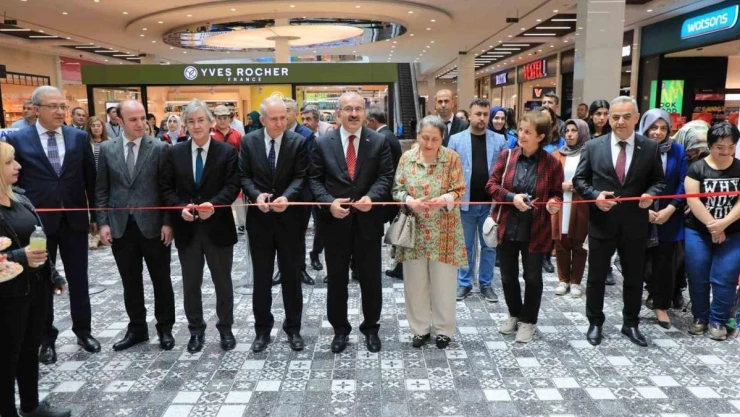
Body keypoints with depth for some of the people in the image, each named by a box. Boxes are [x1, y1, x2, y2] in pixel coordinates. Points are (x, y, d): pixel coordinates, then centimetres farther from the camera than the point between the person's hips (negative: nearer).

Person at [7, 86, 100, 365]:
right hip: (37, 222, -1)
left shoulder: (79, 137, 2)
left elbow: (91, 179, 6)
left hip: (74, 220, 2)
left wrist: (95, 216, 7)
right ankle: (46, 338, 27)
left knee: (79, 280, 12)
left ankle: (83, 330, 28)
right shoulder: (17, 139, -4)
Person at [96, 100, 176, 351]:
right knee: (130, 282, 13)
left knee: (161, 280, 8)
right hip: (120, 226, 3)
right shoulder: (106, 149, 5)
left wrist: (167, 222, -9)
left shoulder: (160, 148, -4)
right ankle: (137, 328, 28)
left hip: (153, 225, -2)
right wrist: (103, 222, -1)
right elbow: (101, 190, 7)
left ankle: (165, 328, 24)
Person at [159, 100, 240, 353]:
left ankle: (225, 328, 27)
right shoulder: (175, 153, 5)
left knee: (222, 282, 10)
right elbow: (165, 188, 3)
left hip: (218, 227, -2)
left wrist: (213, 205, -26)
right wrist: (180, 207, -15)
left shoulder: (227, 152, -3)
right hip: (186, 228, 2)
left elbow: (232, 186, -9)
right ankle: (196, 330, 29)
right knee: (190, 284, 12)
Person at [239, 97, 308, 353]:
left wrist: (286, 197, -27)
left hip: (289, 218, -1)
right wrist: (256, 195, -19)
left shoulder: (298, 142, -4)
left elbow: (301, 177, -9)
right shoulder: (249, 141, 1)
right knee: (261, 276, 10)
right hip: (259, 218, 1)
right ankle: (262, 329, 24)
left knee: (291, 275, 9)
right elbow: (244, 176, 0)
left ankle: (293, 328, 24)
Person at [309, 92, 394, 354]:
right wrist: (329, 202, -16)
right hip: (335, 220, 0)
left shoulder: (379, 142, 1)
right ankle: (340, 329, 29)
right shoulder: (323, 143, 2)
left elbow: (386, 176, -4)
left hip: (368, 220, 0)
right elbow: (315, 179, 0)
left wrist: (372, 197, -21)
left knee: (370, 277, 11)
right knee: (336, 278, 11)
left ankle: (371, 328, 30)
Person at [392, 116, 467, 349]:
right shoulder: (407, 158, 1)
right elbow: (397, 189, 2)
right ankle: (420, 328, 25)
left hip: (443, 232, -1)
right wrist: (409, 201, -19)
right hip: (414, 231, 2)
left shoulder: (452, 157, -4)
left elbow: (459, 190, -4)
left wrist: (445, 199, -25)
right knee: (415, 282, 8)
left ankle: (444, 329, 25)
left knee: (443, 282, 7)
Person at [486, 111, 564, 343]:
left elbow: (557, 193, 4)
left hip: (536, 230, -2)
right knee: (508, 275, 12)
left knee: (532, 277, 7)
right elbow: (491, 184, -1)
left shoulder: (551, 163, -7)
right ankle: (514, 315, 35)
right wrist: (512, 197, -17)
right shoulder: (506, 156, -2)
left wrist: (554, 203, -19)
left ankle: (528, 321, 26)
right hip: (507, 227, 2)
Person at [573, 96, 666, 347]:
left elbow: (659, 180, 7)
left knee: (634, 278, 14)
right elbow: (579, 179, 1)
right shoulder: (593, 146, -2)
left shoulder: (650, 148, 1)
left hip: (635, 225, 1)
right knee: (596, 277, 9)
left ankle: (631, 324, 33)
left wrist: (651, 194, -15)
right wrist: (595, 195, -17)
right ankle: (595, 323, 26)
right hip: (602, 223, -1)